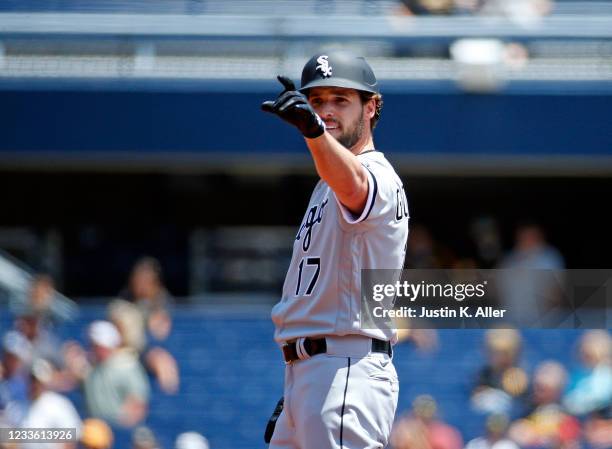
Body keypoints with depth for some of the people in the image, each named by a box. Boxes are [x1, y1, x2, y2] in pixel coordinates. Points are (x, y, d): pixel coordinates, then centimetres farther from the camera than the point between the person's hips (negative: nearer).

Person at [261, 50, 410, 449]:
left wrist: (314, 130, -56)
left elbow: (352, 183, -36)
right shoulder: (329, 186, 24)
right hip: (304, 374, 10)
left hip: (349, 372, -10)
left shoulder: (379, 179, -8)